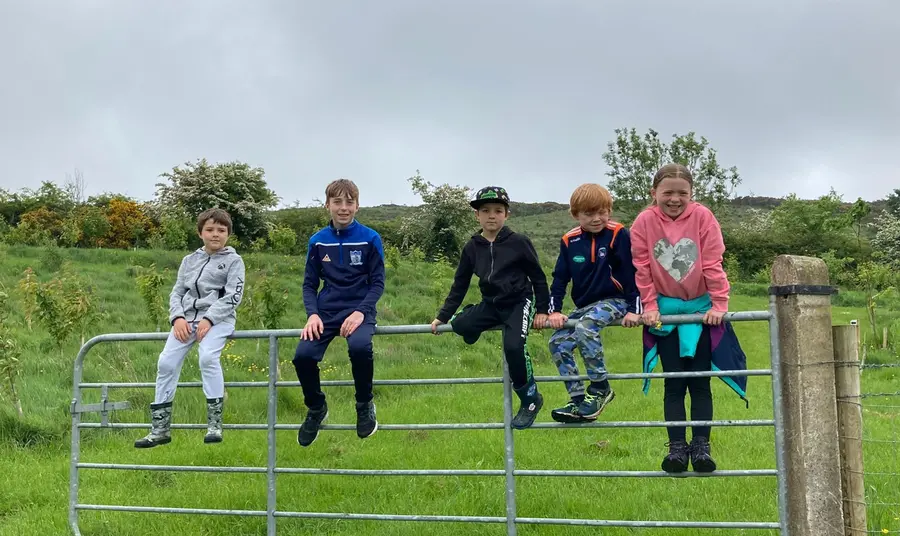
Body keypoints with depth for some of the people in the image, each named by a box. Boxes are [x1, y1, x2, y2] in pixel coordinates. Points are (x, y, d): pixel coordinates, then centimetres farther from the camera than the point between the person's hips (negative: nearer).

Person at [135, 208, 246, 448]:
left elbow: (233, 296, -6)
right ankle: (160, 429, 0)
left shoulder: (233, 260, 4)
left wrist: (208, 319, -17)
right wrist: (178, 318, -5)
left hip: (218, 318, -5)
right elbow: (177, 292, 15)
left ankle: (214, 423, -22)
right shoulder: (189, 260, 18)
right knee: (166, 362, -9)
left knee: (208, 356, -30)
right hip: (187, 318, 5)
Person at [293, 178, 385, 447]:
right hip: (326, 311, 3)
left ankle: (365, 405, -5)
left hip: (359, 309, -2)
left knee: (360, 347, -34)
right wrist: (312, 314, -9)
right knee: (303, 355, -22)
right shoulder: (317, 241, 5)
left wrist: (360, 311, -16)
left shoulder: (370, 239, -2)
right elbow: (309, 284, 9)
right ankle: (316, 408, 10)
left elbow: (377, 283, 0)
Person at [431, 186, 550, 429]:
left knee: (514, 346, -28)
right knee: (460, 325, -22)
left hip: (519, 302, -4)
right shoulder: (472, 247, 2)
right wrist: (443, 316, 5)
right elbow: (459, 284, 8)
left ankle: (530, 399, -6)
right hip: (491, 304, 4)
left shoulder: (519, 242, -8)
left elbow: (538, 277, 0)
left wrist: (542, 310, -2)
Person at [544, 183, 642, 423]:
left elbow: (632, 273, -11)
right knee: (558, 342, -6)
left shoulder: (618, 234, -11)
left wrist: (633, 309, -16)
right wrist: (554, 311, -4)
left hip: (614, 300, -6)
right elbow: (560, 277, 6)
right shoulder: (570, 241, 3)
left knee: (585, 327, -32)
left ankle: (600, 388, -17)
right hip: (584, 305, 6)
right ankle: (578, 400, 2)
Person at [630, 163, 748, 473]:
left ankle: (701, 446, 8)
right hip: (665, 311, 1)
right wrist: (649, 306, -7)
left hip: (700, 308, 0)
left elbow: (713, 264, -10)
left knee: (700, 382, 3)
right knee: (674, 384, 4)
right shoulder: (644, 222, -8)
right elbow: (642, 269, -5)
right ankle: (677, 447, 6)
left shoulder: (702, 217, -10)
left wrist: (719, 304, -12)